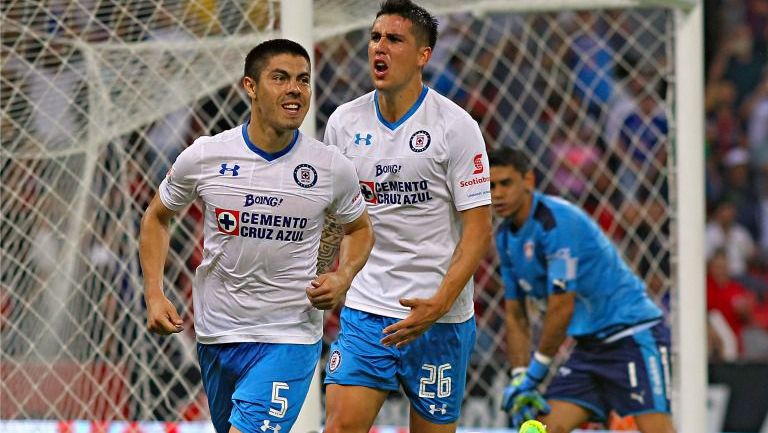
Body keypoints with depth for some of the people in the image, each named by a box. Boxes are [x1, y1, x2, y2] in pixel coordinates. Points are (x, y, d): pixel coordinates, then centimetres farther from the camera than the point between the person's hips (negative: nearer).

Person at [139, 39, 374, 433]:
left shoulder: (332, 169, -7)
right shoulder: (203, 157, -7)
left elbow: (359, 229, 12)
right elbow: (157, 218, 10)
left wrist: (342, 278, -7)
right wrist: (154, 296, -1)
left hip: (289, 340, -2)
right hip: (215, 336, 3)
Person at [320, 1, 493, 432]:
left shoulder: (456, 125, -8)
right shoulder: (344, 121, 5)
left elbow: (479, 229, -10)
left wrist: (440, 304, -21)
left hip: (439, 317, -3)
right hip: (364, 311, 3)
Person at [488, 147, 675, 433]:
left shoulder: (556, 221, -19)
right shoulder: (505, 237, 8)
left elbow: (562, 308, -21)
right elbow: (516, 317, 13)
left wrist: (533, 374, -14)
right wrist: (519, 377, -1)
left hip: (633, 332, -8)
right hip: (588, 343, 8)